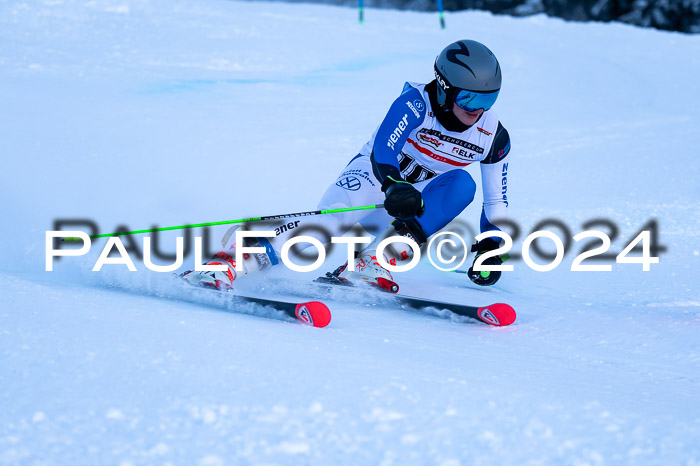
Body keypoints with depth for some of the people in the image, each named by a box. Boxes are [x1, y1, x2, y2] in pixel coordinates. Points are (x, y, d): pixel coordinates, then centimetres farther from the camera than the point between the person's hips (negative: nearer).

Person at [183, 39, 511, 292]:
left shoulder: (494, 138, -8)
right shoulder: (416, 103, -21)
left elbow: (497, 202, 2)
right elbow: (382, 152, -35)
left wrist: (491, 247, -13)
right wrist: (395, 187, -55)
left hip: (413, 202, 5)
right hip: (373, 177, -4)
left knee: (462, 184, -27)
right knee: (330, 221, -36)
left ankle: (373, 260, -34)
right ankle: (227, 264, -46)